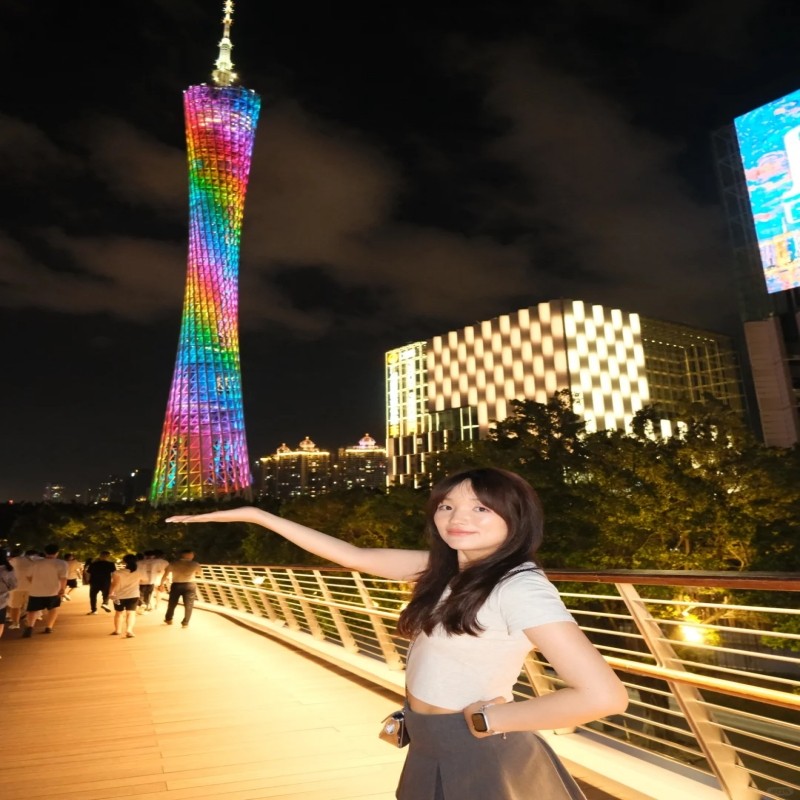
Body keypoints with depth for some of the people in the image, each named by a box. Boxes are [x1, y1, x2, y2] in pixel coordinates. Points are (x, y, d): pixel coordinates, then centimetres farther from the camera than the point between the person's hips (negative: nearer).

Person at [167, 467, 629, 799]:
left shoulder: (522, 589, -24)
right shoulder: (443, 568, -1)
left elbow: (604, 696, -32)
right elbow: (353, 556, 1)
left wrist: (488, 718, -21)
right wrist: (256, 515, 0)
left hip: (478, 757, -8)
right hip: (433, 749, 8)